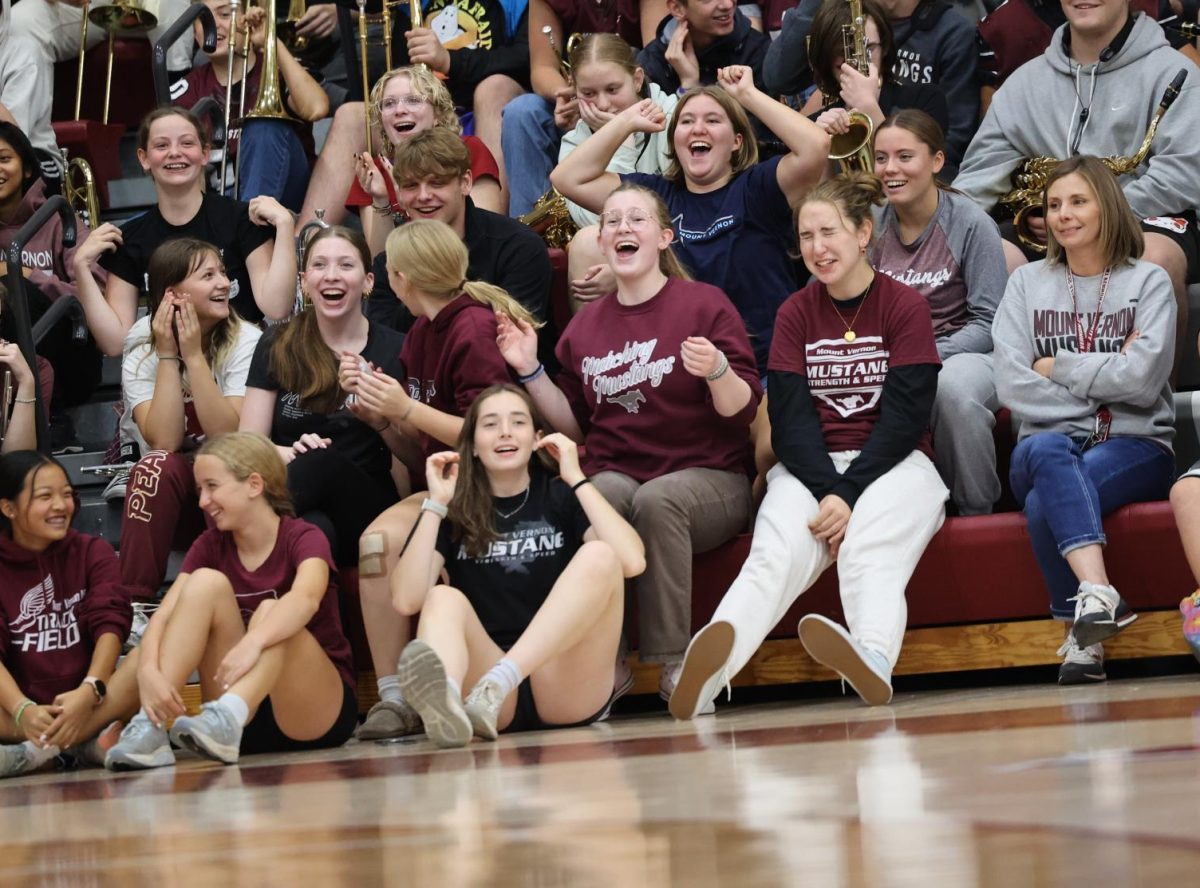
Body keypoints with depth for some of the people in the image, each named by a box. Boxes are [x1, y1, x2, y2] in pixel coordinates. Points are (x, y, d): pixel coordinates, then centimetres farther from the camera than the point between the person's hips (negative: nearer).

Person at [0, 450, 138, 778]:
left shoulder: (93, 553, 8)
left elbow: (110, 624, -7)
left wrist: (89, 692, -27)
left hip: (84, 701, 1)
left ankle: (35, 751, -31)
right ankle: (88, 741, -32)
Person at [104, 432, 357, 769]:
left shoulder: (303, 538, -9)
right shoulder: (210, 546, 4)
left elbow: (306, 598, -33)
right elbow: (163, 616, -11)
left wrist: (252, 642, -52)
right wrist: (148, 670, -33)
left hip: (319, 714, -3)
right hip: (247, 716, 4)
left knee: (271, 613, -29)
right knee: (207, 582, -16)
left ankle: (226, 720, -56)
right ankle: (150, 728, -31)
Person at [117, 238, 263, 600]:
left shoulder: (246, 341, -8)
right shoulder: (142, 349, -5)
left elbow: (228, 436, -20)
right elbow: (163, 442, -19)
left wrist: (194, 356, -22)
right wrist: (167, 355, -19)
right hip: (166, 493, 1)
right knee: (157, 466, -32)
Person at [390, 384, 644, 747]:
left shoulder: (561, 496, 11)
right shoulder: (455, 510, 13)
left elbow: (632, 561, -9)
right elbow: (407, 600, -4)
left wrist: (577, 479, -5)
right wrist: (436, 503, -4)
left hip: (567, 689, 0)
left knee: (599, 556, -20)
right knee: (444, 598, -25)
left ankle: (494, 687, -41)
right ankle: (445, 702, -62)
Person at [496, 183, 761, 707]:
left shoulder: (704, 304, 3)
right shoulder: (585, 327, 15)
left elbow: (743, 409, -3)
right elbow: (576, 427, 18)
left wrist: (718, 372, -24)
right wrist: (531, 372, 9)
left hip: (706, 476, -2)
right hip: (615, 475, 3)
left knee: (656, 500, -38)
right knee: (596, 498, -35)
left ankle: (673, 663, -33)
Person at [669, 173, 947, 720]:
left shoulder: (905, 307, 4)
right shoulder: (795, 314, 13)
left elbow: (905, 416, -5)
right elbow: (790, 418, 1)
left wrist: (849, 495, -17)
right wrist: (827, 490, -17)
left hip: (890, 465, -1)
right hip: (809, 468, 1)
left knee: (868, 554, -35)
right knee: (775, 557, -30)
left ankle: (874, 661, -66)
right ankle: (708, 670, -60)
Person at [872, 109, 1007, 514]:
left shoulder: (971, 223, -7)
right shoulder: (873, 224, 6)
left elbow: (988, 324, -9)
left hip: (962, 354, -3)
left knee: (953, 387, -40)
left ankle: (977, 512, -19)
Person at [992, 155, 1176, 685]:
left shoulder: (1148, 282, 9)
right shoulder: (1027, 284, 15)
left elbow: (1142, 381, -8)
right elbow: (1012, 385, 0)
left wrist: (1057, 366, -2)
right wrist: (1102, 374, -6)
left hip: (1134, 447, -1)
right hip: (1053, 440, 1)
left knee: (1046, 505, -34)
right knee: (1047, 453, -38)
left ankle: (1082, 631, -37)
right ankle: (1099, 592, -53)